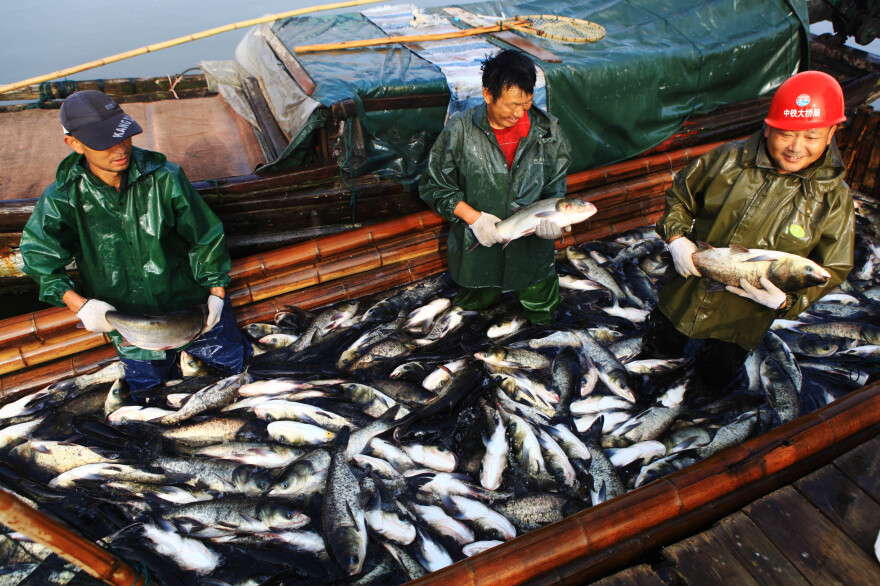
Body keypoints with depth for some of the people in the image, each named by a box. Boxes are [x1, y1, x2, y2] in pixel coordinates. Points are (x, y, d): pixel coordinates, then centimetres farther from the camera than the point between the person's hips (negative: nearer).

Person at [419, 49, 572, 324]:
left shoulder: (546, 130, -9)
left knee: (543, 316, 15)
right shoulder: (460, 131, -15)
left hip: (531, 246, 2)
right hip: (477, 246, -1)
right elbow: (434, 187, -8)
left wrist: (549, 215, -22)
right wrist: (473, 217, -20)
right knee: (474, 306, 19)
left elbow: (556, 185, 0)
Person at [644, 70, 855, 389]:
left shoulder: (833, 198, -15)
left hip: (745, 312, -1)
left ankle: (725, 347, 45)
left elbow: (831, 270, -8)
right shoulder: (728, 158, -14)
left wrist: (787, 301, -26)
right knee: (658, 349, 16)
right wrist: (676, 237, -16)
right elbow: (680, 196, 2)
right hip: (688, 289, 1)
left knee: (715, 378, 15)